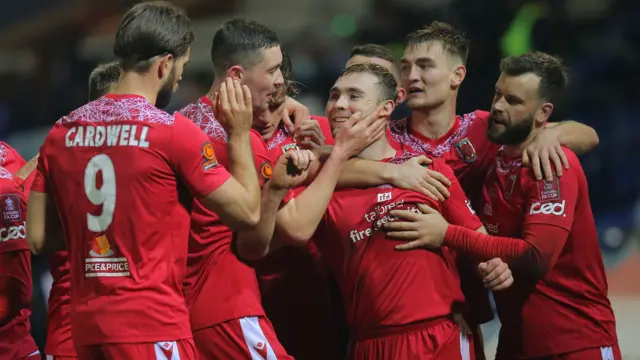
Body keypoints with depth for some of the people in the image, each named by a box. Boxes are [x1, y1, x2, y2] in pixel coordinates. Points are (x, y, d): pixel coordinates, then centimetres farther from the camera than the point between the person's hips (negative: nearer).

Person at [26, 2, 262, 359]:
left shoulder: (62, 132, 7)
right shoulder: (175, 131, -9)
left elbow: (39, 238, 11)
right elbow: (247, 212, -2)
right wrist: (240, 133, 8)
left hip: (87, 326, 6)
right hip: (151, 327, -6)